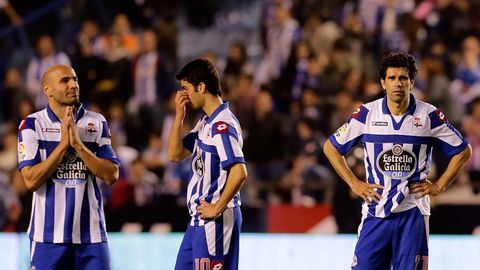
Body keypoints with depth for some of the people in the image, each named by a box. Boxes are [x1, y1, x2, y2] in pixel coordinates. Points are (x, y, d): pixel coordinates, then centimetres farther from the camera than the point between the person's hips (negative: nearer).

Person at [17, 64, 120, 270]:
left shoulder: (97, 123, 7)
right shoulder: (32, 125, -1)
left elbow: (112, 176, -2)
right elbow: (31, 180, -10)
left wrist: (78, 145, -12)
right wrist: (63, 144, -12)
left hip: (91, 233, 2)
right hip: (49, 235, -2)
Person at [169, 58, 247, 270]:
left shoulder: (221, 125, -19)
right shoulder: (205, 123, 14)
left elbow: (239, 173, -27)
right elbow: (176, 155, 17)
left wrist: (217, 208, -19)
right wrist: (179, 116, 7)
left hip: (216, 220, -11)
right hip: (198, 220, 11)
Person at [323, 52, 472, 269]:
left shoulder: (429, 115, -1)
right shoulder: (367, 114, 0)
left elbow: (463, 151, 10)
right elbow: (331, 147, 10)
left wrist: (439, 186, 3)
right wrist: (354, 184, 4)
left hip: (413, 211, -1)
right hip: (375, 210, 1)